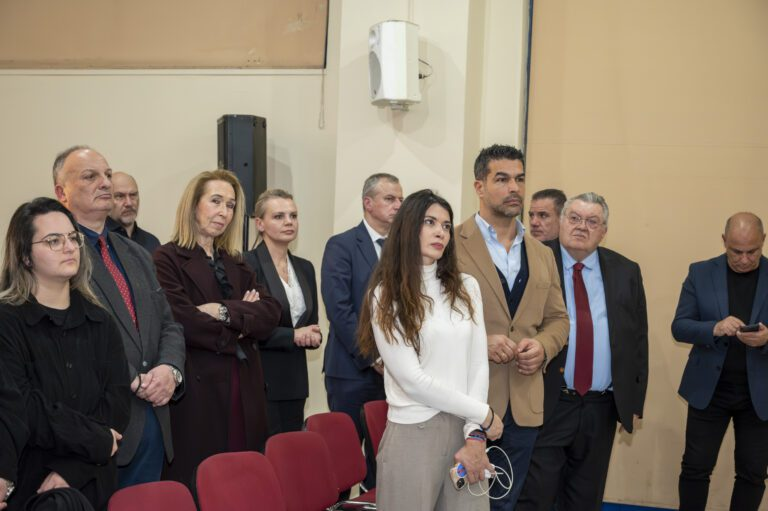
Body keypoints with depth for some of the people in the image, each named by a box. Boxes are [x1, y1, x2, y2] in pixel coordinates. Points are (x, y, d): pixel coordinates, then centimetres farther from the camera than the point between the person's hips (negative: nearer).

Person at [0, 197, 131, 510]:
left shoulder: (100, 322, 7)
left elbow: (118, 403, -2)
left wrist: (71, 470, -15)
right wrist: (98, 441, -10)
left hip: (93, 482, 4)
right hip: (26, 486, -4)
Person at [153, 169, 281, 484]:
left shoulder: (235, 264, 17)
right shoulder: (168, 259, -4)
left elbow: (270, 312, 3)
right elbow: (182, 322, -18)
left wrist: (224, 311, -14)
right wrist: (242, 320, -3)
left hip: (244, 390, 6)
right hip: (196, 390, -6)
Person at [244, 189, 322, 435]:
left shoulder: (305, 268, 13)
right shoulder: (247, 264, -7)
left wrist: (313, 336, -3)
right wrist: (292, 336, -14)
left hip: (294, 380, 6)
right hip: (260, 380, -6)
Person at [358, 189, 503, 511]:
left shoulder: (466, 288, 10)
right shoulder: (385, 297, -3)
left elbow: (478, 364, 4)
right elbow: (412, 380, -10)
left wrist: (476, 435, -7)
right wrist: (484, 415, -8)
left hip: (465, 429, 4)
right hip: (413, 434, -3)